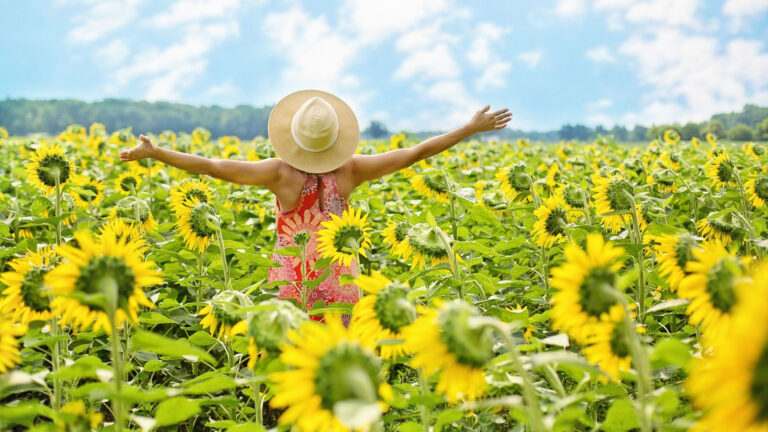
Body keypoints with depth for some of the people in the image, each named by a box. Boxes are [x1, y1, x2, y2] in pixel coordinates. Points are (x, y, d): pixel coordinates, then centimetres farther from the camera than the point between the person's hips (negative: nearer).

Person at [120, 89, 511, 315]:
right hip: (340, 285, 2)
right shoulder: (349, 170, -8)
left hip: (292, 285, -2)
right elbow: (414, 153, -4)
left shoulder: (281, 173, -15)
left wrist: (153, 153, -11)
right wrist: (471, 128, 3)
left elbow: (213, 167, -18)